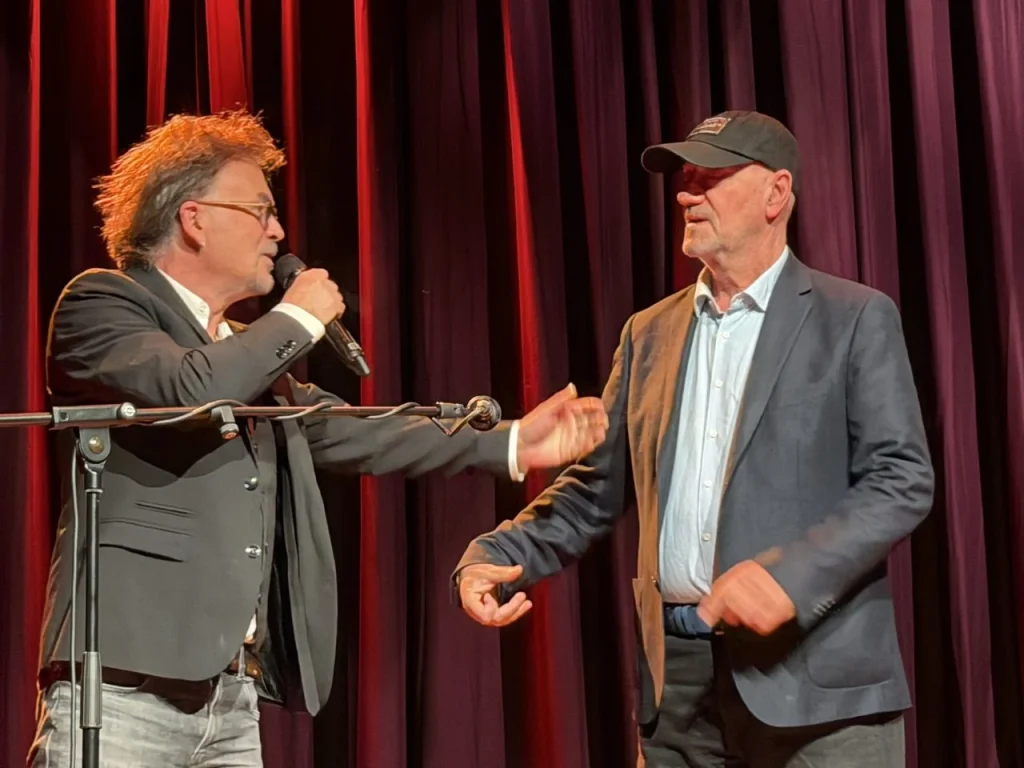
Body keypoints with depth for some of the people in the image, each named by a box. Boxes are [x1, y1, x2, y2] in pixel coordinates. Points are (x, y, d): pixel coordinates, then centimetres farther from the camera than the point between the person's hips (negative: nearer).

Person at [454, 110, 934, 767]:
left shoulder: (856, 319, 0)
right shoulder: (651, 333, 14)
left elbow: (903, 480, -7)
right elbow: (597, 487, 14)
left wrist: (790, 573, -21)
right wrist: (499, 556, -3)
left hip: (818, 681, -4)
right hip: (678, 685, 4)